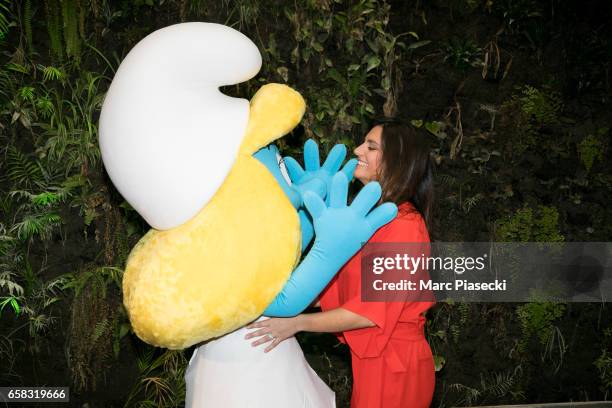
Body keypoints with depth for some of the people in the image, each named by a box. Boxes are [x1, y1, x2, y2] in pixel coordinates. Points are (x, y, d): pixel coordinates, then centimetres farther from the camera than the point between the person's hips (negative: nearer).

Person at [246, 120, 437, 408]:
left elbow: (372, 310, -22)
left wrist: (297, 323, -20)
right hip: (371, 359, 8)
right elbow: (338, 284, 6)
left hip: (394, 365, -8)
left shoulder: (404, 225, -19)